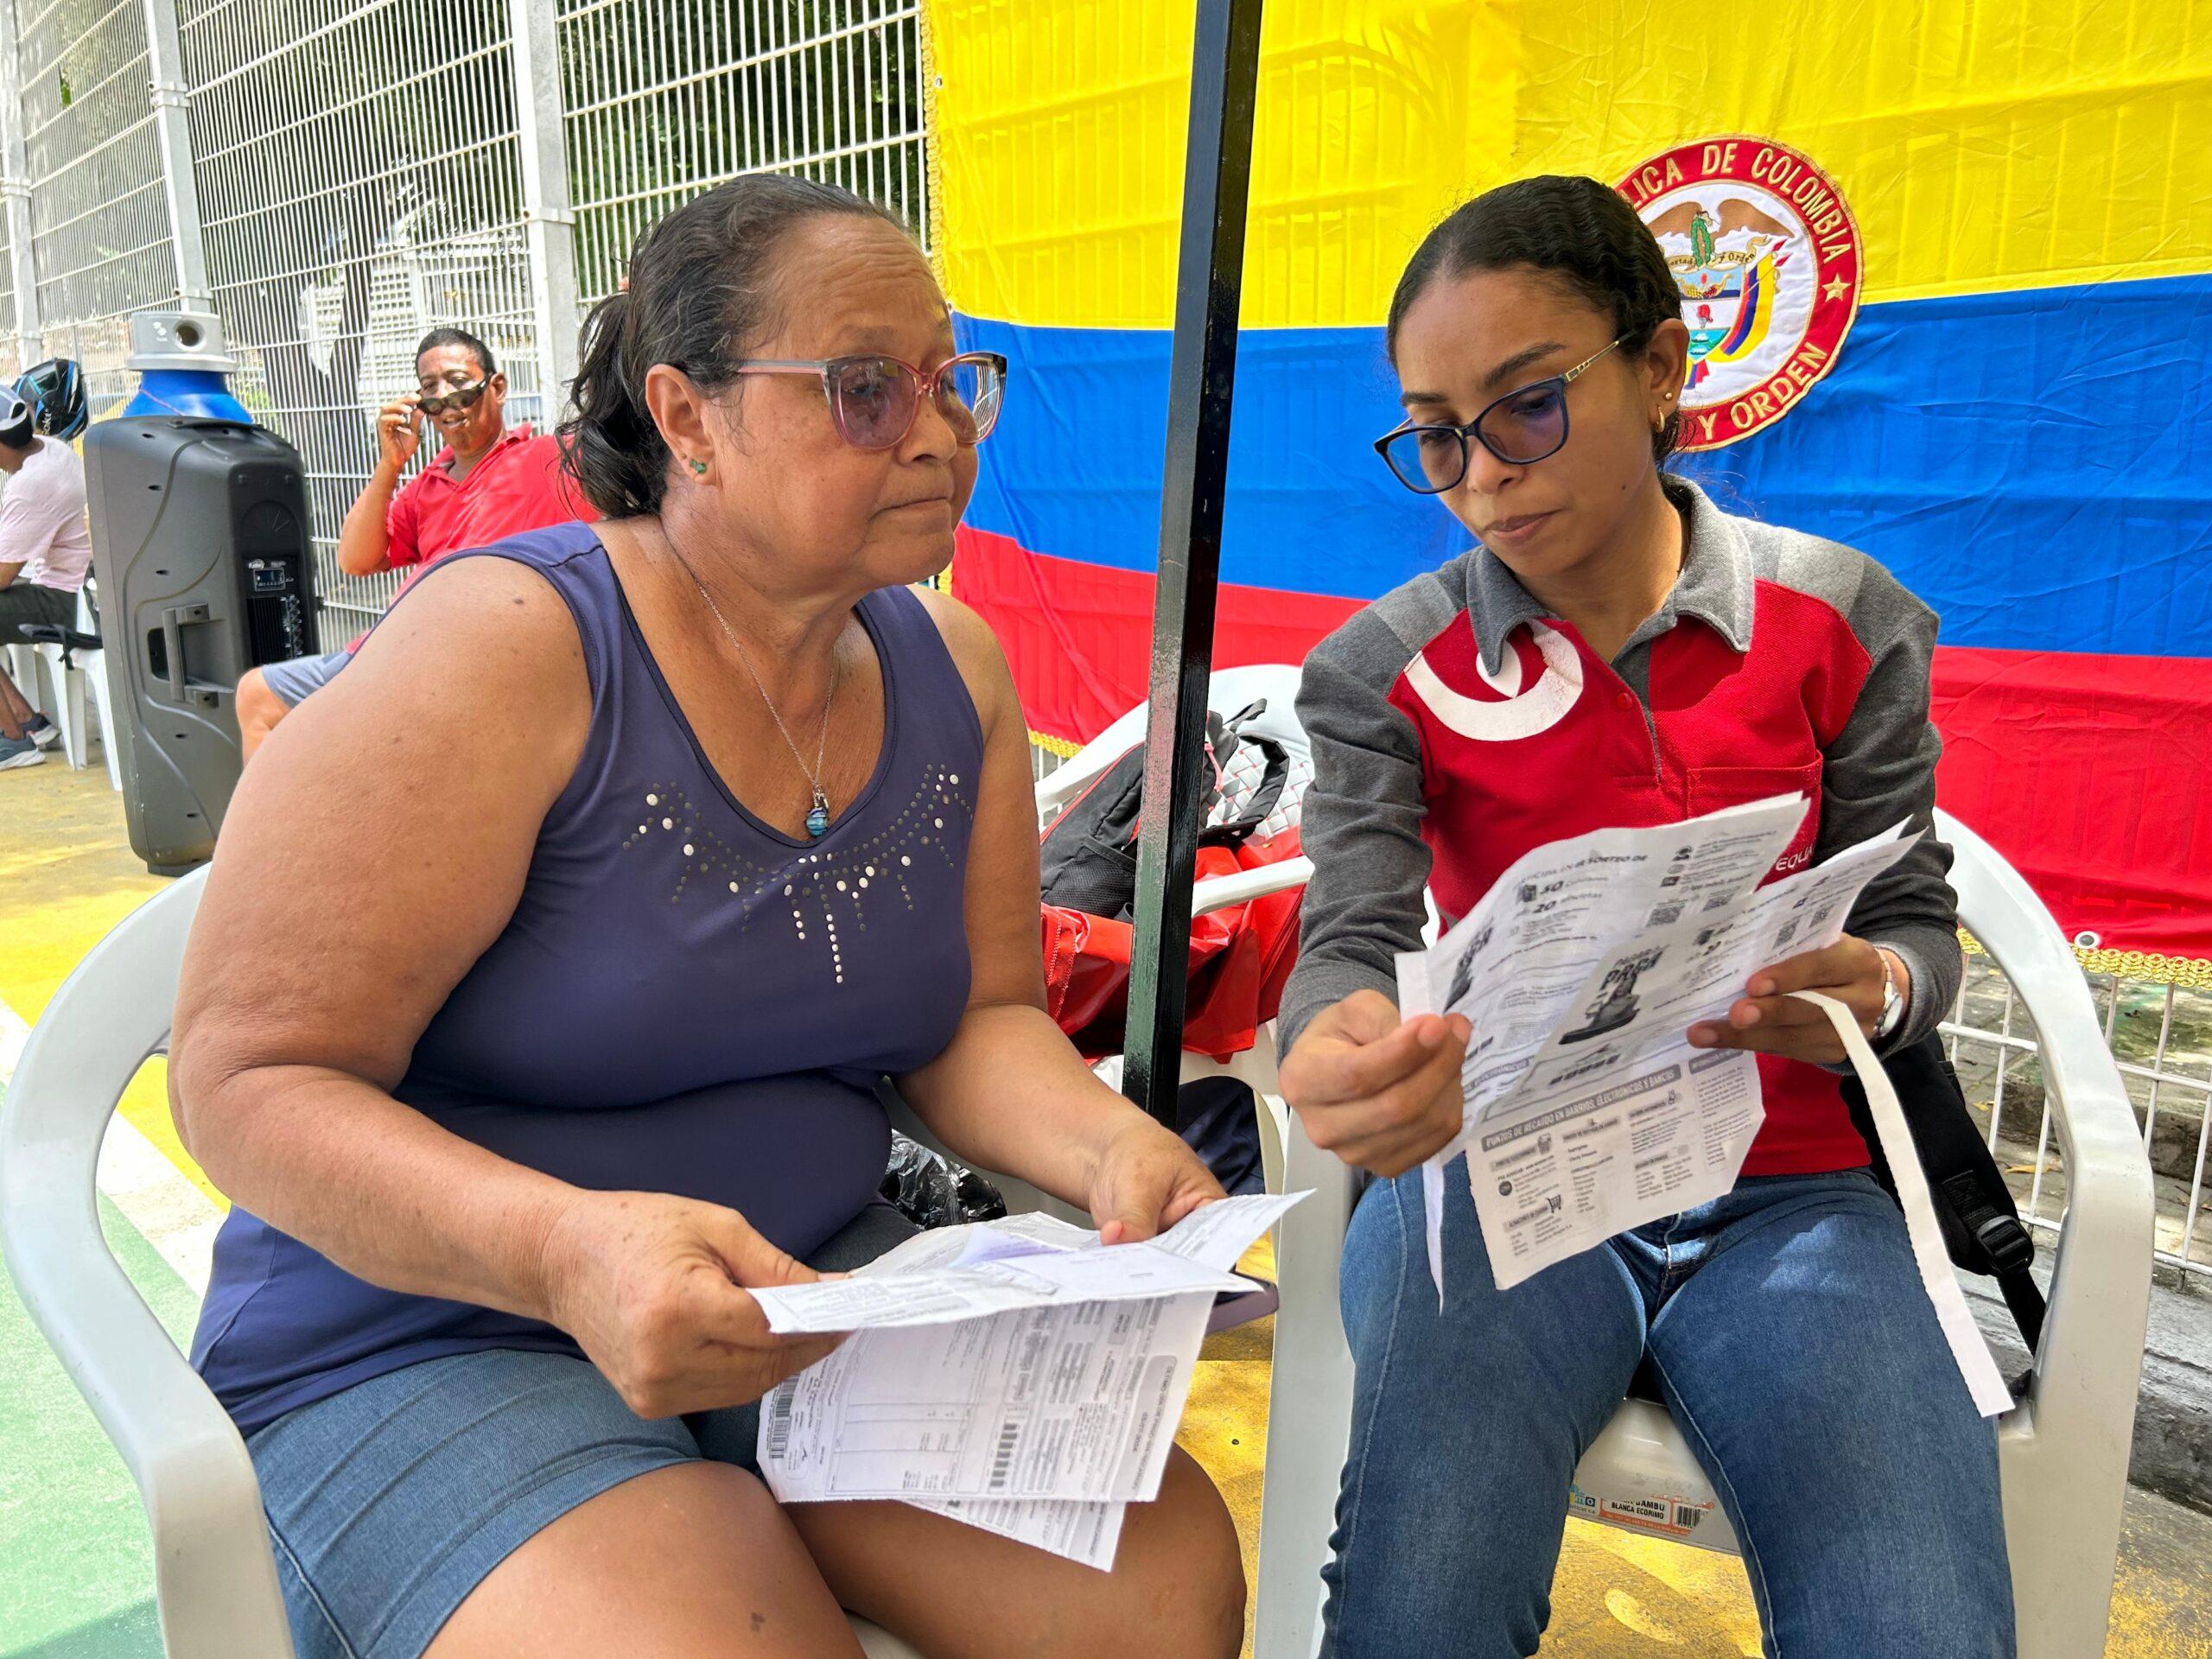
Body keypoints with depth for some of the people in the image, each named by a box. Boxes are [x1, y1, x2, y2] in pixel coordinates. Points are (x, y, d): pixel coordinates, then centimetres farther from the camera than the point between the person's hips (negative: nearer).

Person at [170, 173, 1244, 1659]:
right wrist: (564, 1249, -33)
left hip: (813, 1292, 5)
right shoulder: (506, 649, -17)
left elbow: (972, 1019, 5)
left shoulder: (953, 669, 1)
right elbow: (249, 1081, -16)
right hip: (425, 1337, -4)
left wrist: (1105, 1147, -17)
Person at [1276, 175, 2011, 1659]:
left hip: (1782, 1189, 2)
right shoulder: (1387, 672, -2)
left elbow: (1916, 922, 6)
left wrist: (1867, 988, -19)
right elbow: (1352, 938, -13)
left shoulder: (1843, 621, 1)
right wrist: (1344, 1049, -38)